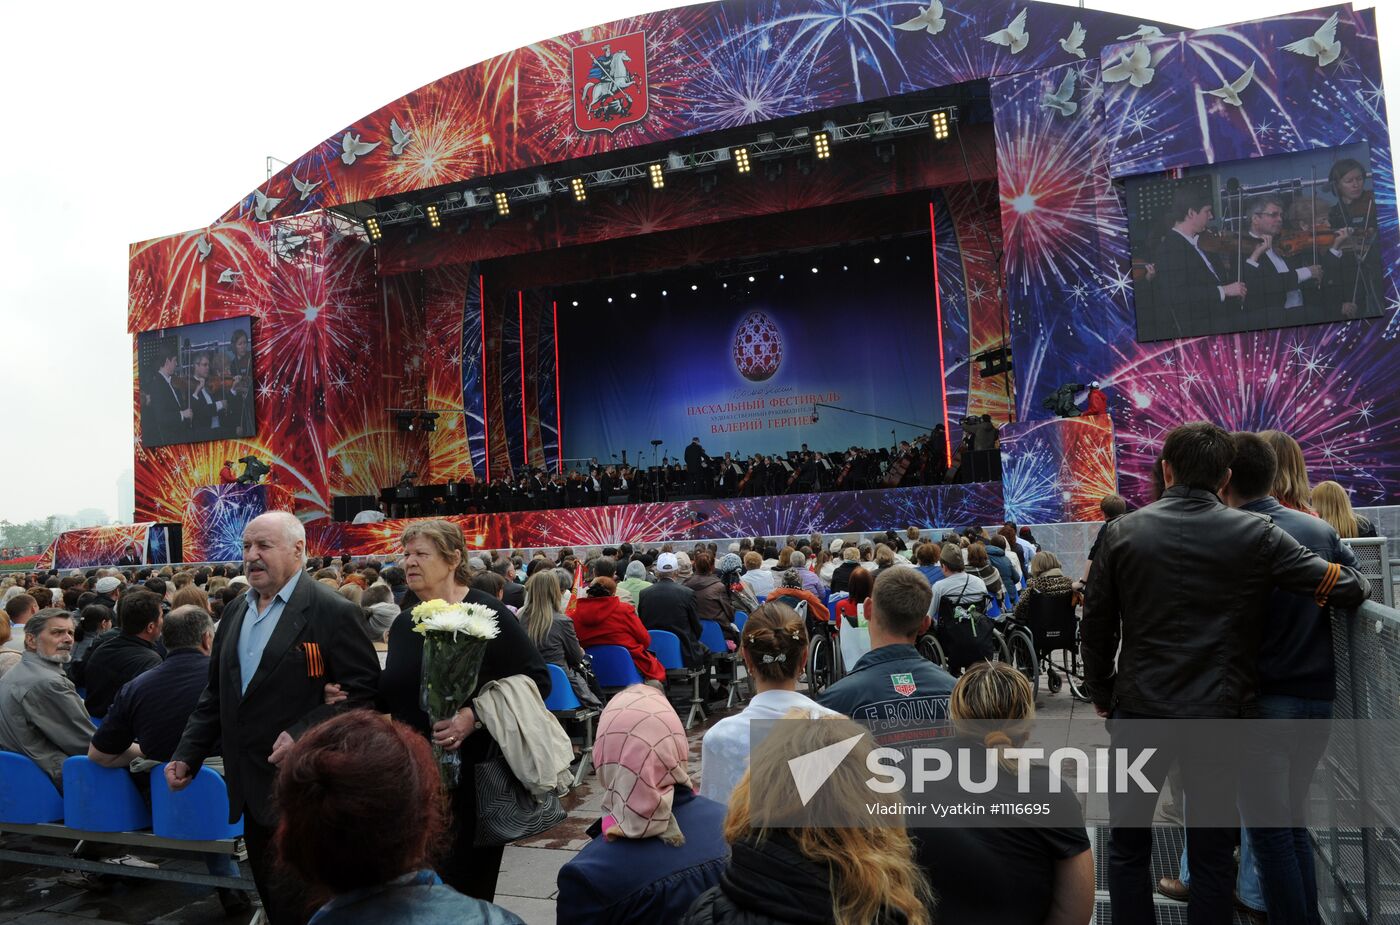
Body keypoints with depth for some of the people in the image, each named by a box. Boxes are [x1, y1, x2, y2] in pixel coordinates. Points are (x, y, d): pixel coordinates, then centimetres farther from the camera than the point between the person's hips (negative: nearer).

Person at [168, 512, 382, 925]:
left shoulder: (331, 611, -12)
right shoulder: (235, 611, 12)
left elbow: (363, 688, -16)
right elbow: (215, 694, 18)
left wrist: (303, 735, -23)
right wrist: (188, 754, 10)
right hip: (251, 786, 7)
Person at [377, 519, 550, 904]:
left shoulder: (487, 614, -13)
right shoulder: (404, 622, 7)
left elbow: (536, 680, -14)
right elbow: (393, 697, 17)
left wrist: (476, 716, -25)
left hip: (473, 778, -6)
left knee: (466, 887, 6)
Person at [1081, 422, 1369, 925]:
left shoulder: (1123, 532, -5)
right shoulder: (1255, 534, -6)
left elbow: (1096, 625, -1)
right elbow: (1347, 587, -2)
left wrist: (1101, 692, 12)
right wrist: (1355, 582, 22)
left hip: (1139, 711, 0)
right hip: (1220, 712, 0)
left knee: (1127, 845, 15)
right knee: (1212, 853, 13)